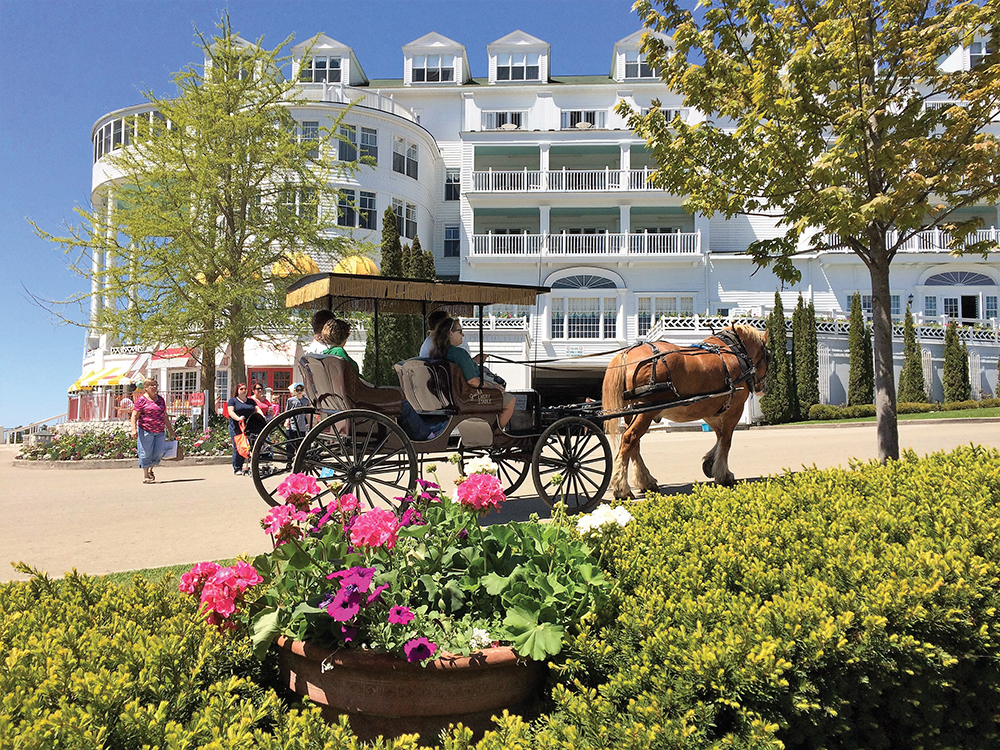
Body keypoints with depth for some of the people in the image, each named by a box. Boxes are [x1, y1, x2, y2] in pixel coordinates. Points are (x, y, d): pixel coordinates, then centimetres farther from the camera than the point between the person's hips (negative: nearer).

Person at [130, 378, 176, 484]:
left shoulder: (161, 399, 16)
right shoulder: (142, 400, -2)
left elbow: (165, 417, 22)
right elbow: (134, 415, -8)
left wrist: (171, 432, 21)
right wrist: (134, 429, -21)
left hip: (159, 432, 5)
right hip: (146, 431, -5)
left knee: (159, 452, -1)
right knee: (146, 453, -1)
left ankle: (151, 469, 24)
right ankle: (145, 476, 10)